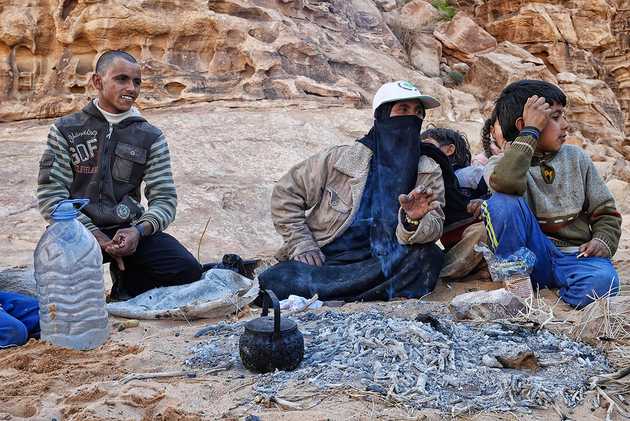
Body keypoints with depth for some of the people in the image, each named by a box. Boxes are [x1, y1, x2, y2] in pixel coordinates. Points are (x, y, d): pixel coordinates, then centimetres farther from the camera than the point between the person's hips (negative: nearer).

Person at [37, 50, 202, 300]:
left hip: (129, 230, 2)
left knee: (188, 270, -21)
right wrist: (94, 235, -17)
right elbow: (50, 193, -3)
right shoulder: (66, 130, 4)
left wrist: (139, 231, -20)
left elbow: (164, 198, 3)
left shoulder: (151, 138, 7)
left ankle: (127, 284, 9)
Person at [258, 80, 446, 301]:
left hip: (379, 265, 2)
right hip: (324, 258, -2)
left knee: (429, 256, -30)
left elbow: (434, 227, -9)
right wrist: (301, 244, -4)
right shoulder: (341, 158, 1)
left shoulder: (429, 173, 5)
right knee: (274, 283, -30)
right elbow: (285, 194, 7)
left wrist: (413, 222, -32)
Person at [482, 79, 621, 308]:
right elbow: (508, 183, -26)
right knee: (503, 202, -28)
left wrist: (603, 241, -6)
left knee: (602, 281, -34)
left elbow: (605, 212, 15)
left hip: (575, 257, 2)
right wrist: (530, 131, -19)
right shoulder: (500, 164, 1)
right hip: (531, 256, -1)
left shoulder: (576, 158, 12)